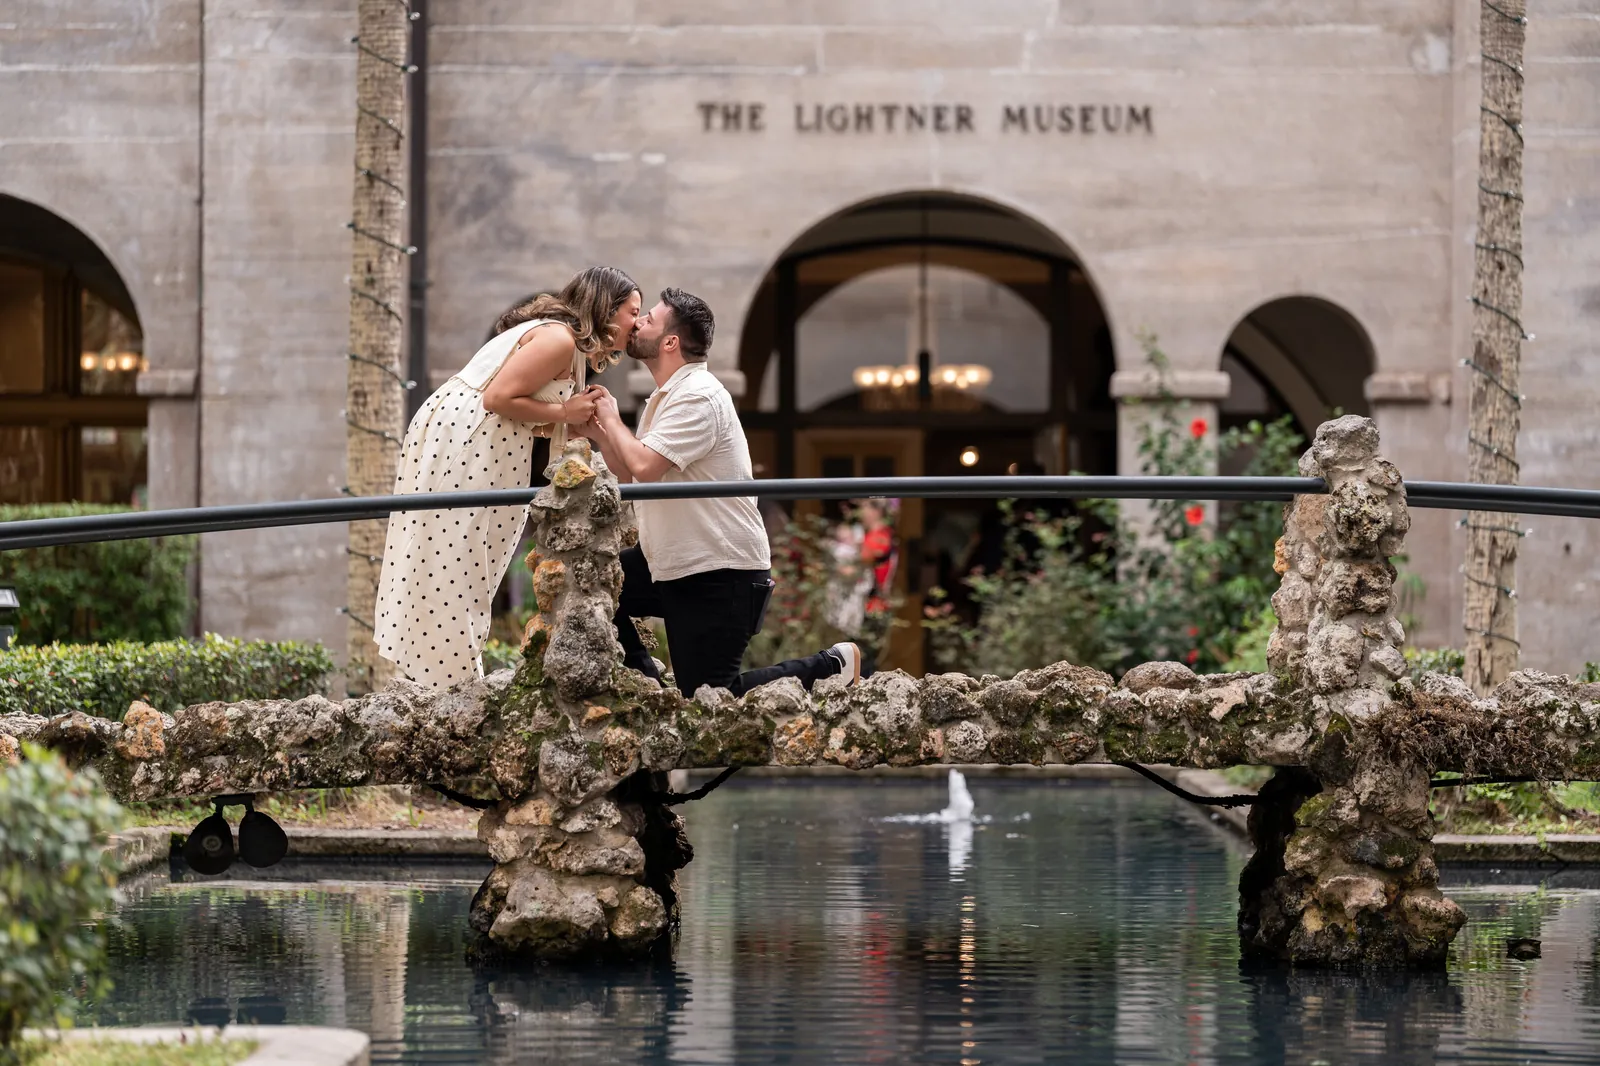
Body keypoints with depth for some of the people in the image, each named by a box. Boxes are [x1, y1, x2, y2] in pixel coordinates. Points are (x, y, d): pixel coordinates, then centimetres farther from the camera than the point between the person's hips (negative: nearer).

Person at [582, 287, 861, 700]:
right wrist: (599, 433, -2)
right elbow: (631, 476, 14)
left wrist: (612, 420, -12)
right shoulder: (666, 396, 13)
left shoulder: (697, 398, -19)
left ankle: (830, 666, 8)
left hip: (719, 574, -10)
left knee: (707, 701, -6)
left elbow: (645, 466, -29)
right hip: (673, 565, 10)